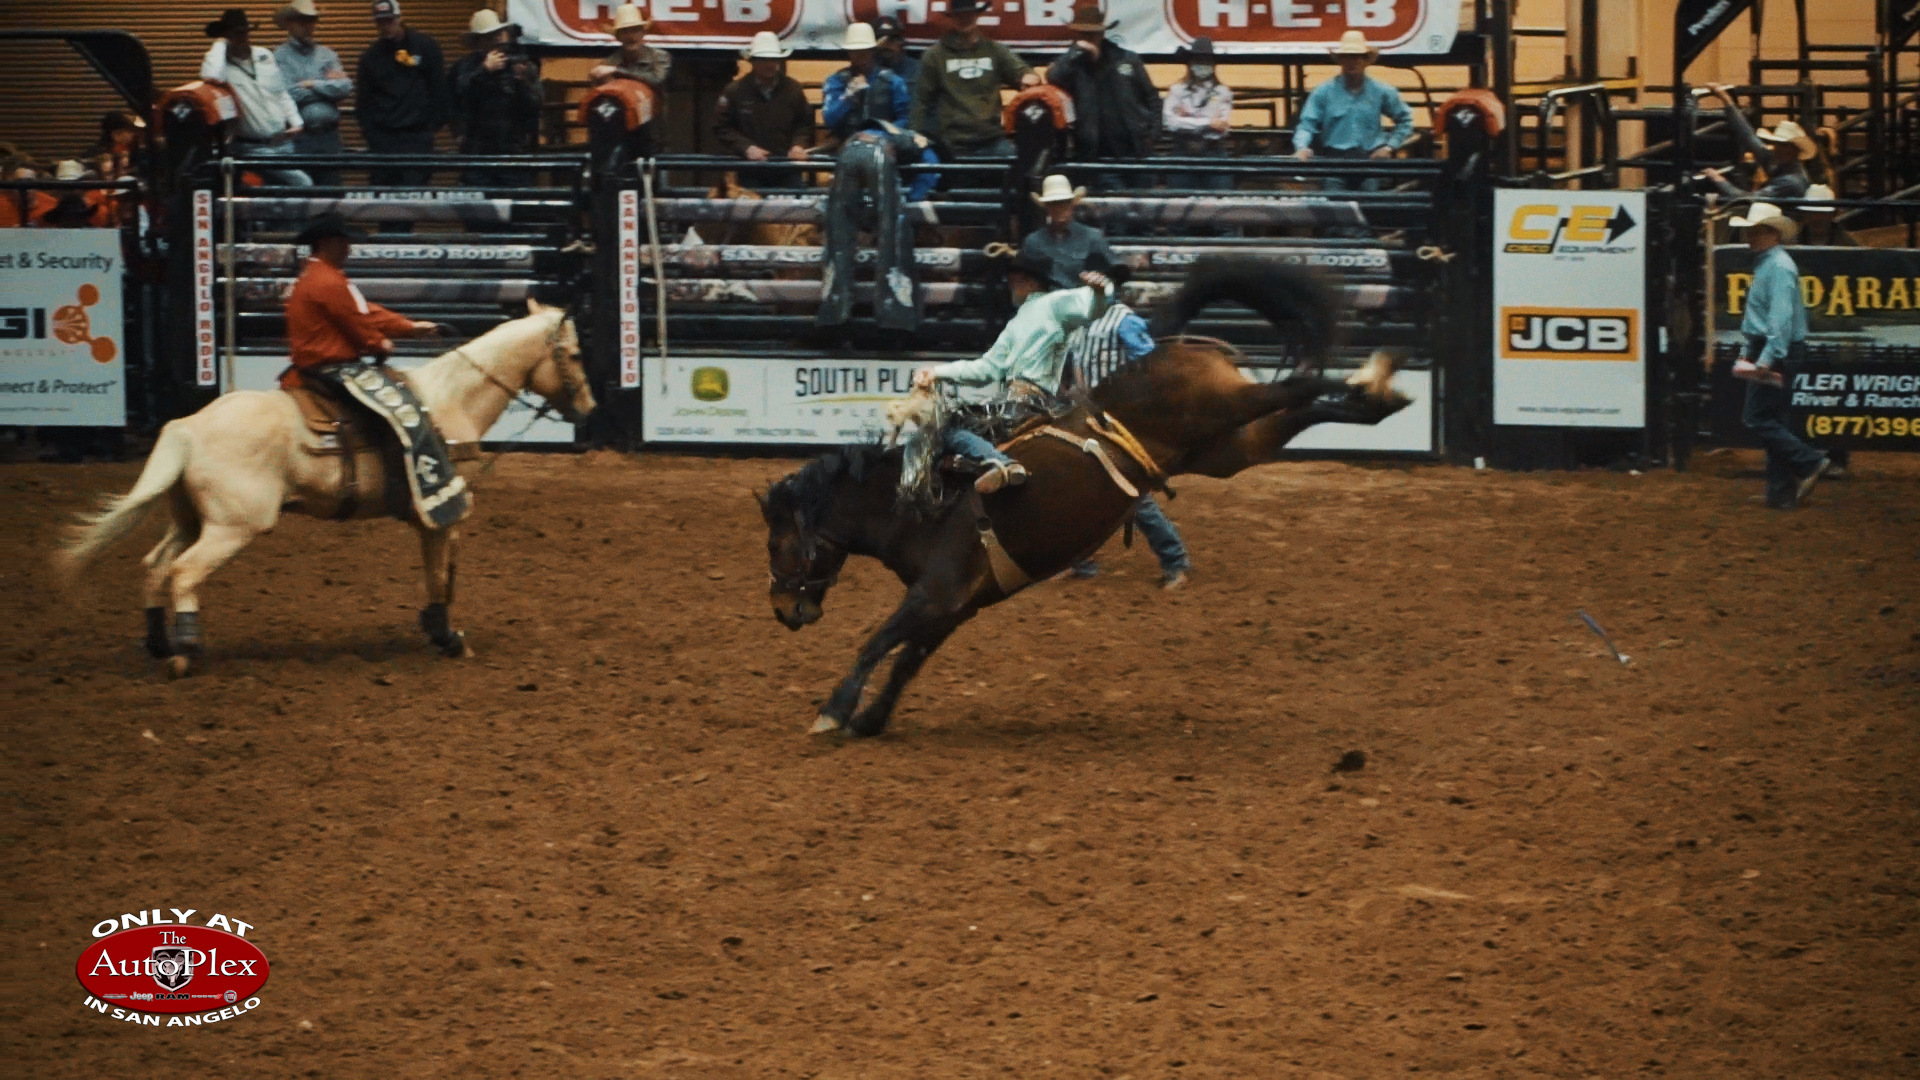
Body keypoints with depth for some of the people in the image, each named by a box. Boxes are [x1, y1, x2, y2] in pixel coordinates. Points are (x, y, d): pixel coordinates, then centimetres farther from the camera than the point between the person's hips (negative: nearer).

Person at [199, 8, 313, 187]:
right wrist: (220, 45, -17)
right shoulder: (222, 62, -8)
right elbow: (211, 77, -33)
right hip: (255, 149, -7)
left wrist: (295, 122, 6)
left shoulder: (264, 56, 11)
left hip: (284, 143, 7)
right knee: (302, 184, -16)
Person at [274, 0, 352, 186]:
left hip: (329, 136, 4)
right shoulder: (280, 57, 1)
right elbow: (286, 93, -12)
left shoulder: (327, 55, 15)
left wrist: (313, 85, -4)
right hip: (298, 135, -4)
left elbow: (345, 87, 2)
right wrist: (327, 84, 0)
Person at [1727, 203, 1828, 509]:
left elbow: (1781, 318, -24)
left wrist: (1767, 359, -28)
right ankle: (1782, 493, 11)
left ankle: (1809, 463, -6)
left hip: (1777, 352, -11)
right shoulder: (1764, 264, 17)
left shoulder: (1779, 267, -16)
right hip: (1765, 353, 11)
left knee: (1758, 419, -10)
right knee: (1772, 422, 10)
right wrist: (1746, 353, 23)